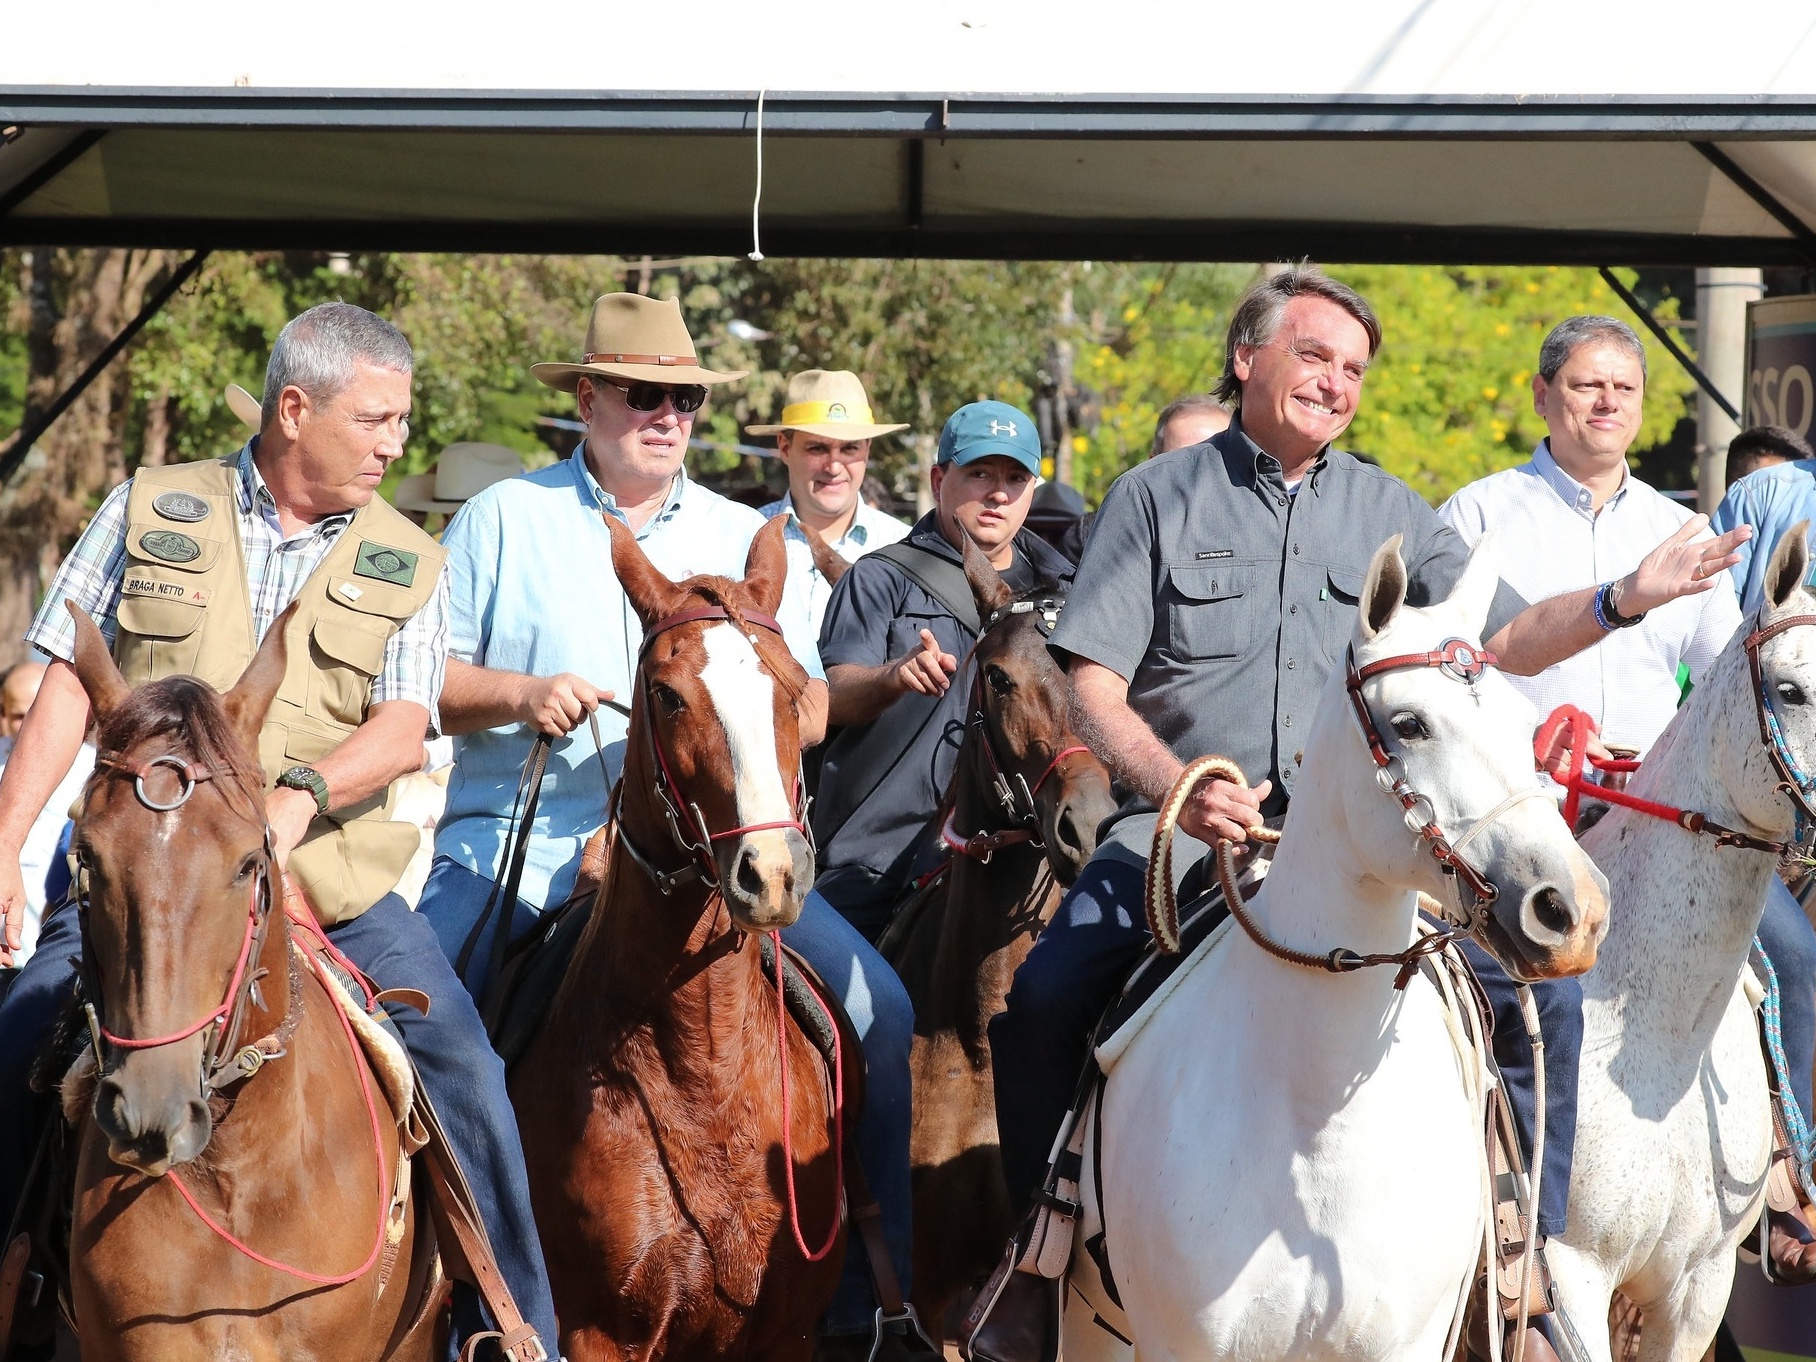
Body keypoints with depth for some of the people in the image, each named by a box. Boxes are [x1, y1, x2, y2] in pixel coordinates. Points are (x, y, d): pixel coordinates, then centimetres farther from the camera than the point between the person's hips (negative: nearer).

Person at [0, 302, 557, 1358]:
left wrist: (299, 793, -28)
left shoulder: (407, 564, 8)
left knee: (466, 1078, -14)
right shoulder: (152, 510, 7)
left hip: (336, 885, 0)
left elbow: (402, 727, -7)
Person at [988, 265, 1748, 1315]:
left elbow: (1506, 642, 11)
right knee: (1044, 998, -26)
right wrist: (1180, 785, -19)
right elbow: (1094, 687, -1)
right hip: (1186, 823, -3)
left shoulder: (1393, 514, 15)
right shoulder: (1160, 496, 6)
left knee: (1544, 989, -13)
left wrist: (1625, 599, -7)